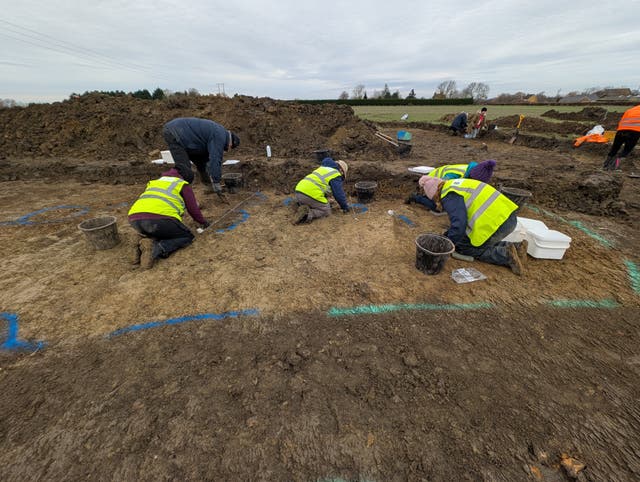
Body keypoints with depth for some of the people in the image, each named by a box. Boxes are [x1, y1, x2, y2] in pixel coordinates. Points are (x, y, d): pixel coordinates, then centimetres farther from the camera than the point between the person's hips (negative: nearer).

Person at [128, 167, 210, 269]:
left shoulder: (153, 182, 37)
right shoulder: (183, 184, 20)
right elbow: (193, 208, 18)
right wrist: (203, 222, 36)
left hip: (134, 218, 7)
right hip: (160, 218, -7)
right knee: (187, 237, 13)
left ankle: (147, 243, 2)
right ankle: (156, 249, -13)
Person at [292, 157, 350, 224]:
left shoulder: (323, 168, 28)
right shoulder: (336, 175, 3)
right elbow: (339, 194, 2)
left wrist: (326, 202, 48)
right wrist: (346, 207, 17)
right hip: (312, 195, -8)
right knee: (326, 211, 10)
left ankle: (302, 210, 2)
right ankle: (308, 214, -14)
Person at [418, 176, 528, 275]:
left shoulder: (449, 196, -11)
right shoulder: (458, 185, 21)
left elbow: (459, 224, -18)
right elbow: (460, 217, 28)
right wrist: (446, 235, 27)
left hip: (495, 223, -10)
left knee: (463, 247, 7)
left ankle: (505, 255, -2)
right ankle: (515, 248, 13)